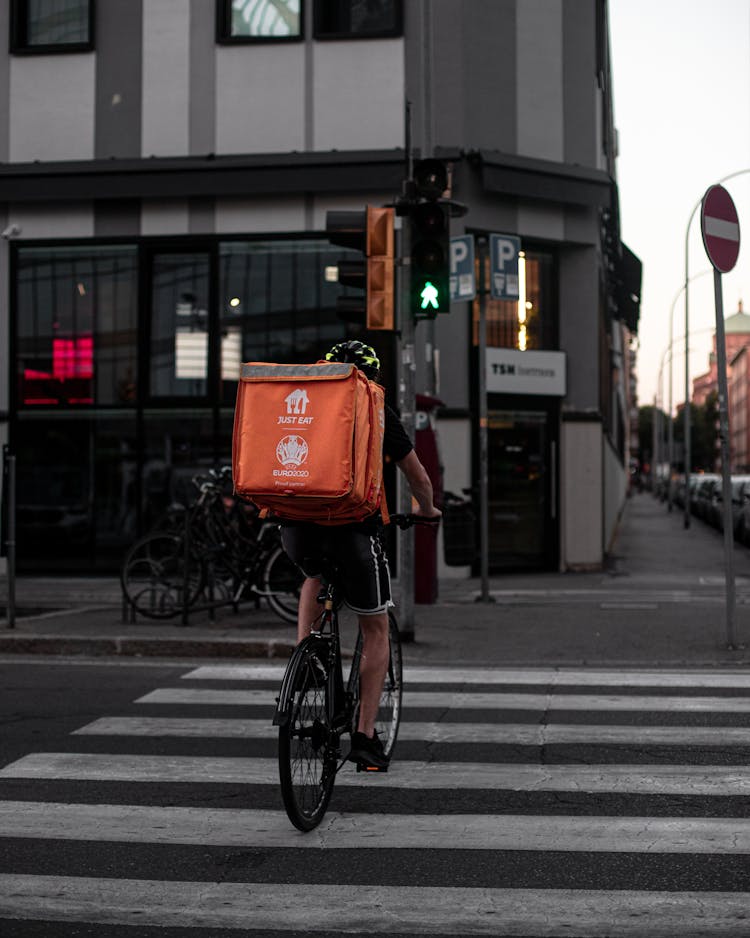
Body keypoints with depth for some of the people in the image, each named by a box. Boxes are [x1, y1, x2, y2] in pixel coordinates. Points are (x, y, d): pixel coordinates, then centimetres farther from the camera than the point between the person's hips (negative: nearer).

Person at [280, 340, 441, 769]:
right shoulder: (379, 413, 11)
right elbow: (419, 478, 19)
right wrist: (427, 509, 39)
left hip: (296, 525, 3)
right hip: (353, 524, -3)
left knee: (316, 575, 37)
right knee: (376, 629, 14)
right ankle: (366, 735, 10)